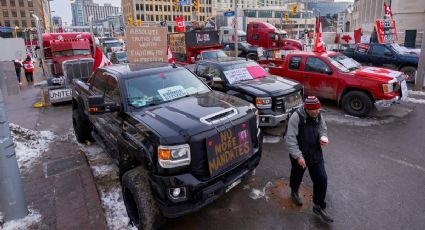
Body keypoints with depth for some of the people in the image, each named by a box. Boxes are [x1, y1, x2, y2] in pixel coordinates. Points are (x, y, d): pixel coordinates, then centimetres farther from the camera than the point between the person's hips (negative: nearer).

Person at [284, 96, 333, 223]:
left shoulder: (319, 116, -4)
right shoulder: (296, 117, -22)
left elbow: (323, 130, 12)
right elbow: (290, 139, -22)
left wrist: (323, 138, -12)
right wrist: (298, 156, -27)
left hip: (316, 154, 4)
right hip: (299, 155, -4)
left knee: (322, 179, 1)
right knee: (297, 176, 19)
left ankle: (319, 206, 20)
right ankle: (294, 192, 52)